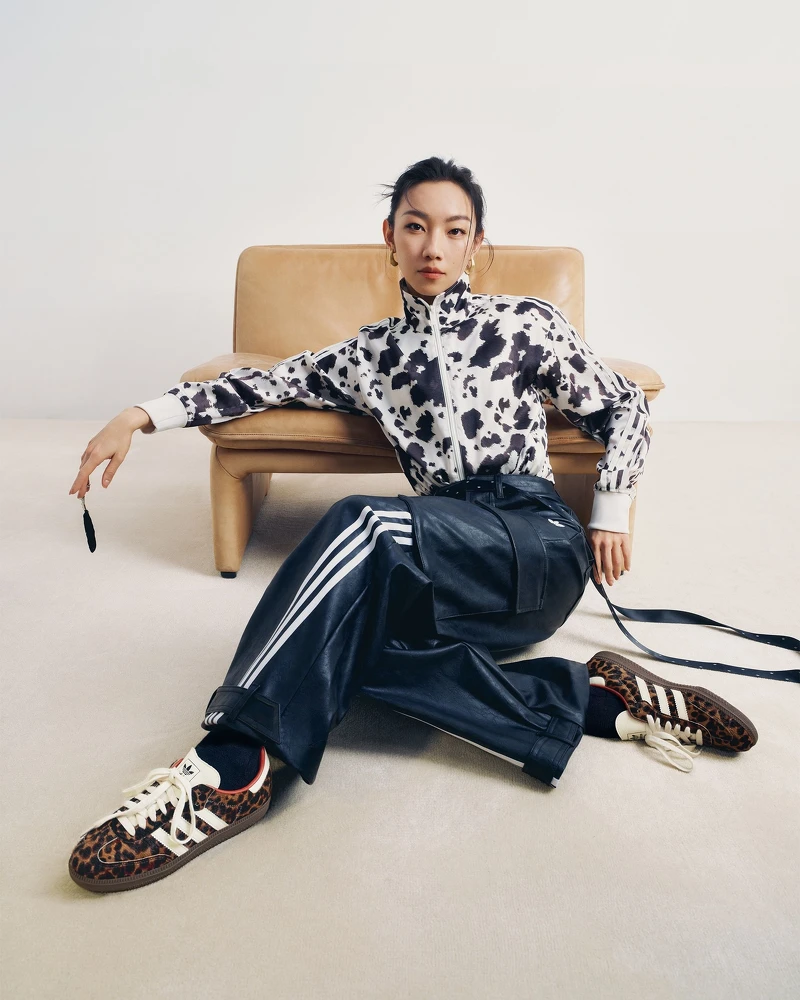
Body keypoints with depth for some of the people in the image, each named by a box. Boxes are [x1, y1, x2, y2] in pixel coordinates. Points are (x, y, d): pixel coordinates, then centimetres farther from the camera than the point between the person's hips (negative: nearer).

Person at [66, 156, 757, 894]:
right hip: (450, 575, 4)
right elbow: (269, 384, 20)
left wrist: (612, 511, 4)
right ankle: (598, 699, -21)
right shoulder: (372, 354, 20)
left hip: (539, 544, -4)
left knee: (360, 524, -31)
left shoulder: (524, 323, 11)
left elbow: (624, 406, 15)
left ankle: (234, 764, -31)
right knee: (351, 639, -31)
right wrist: (142, 415, 12)